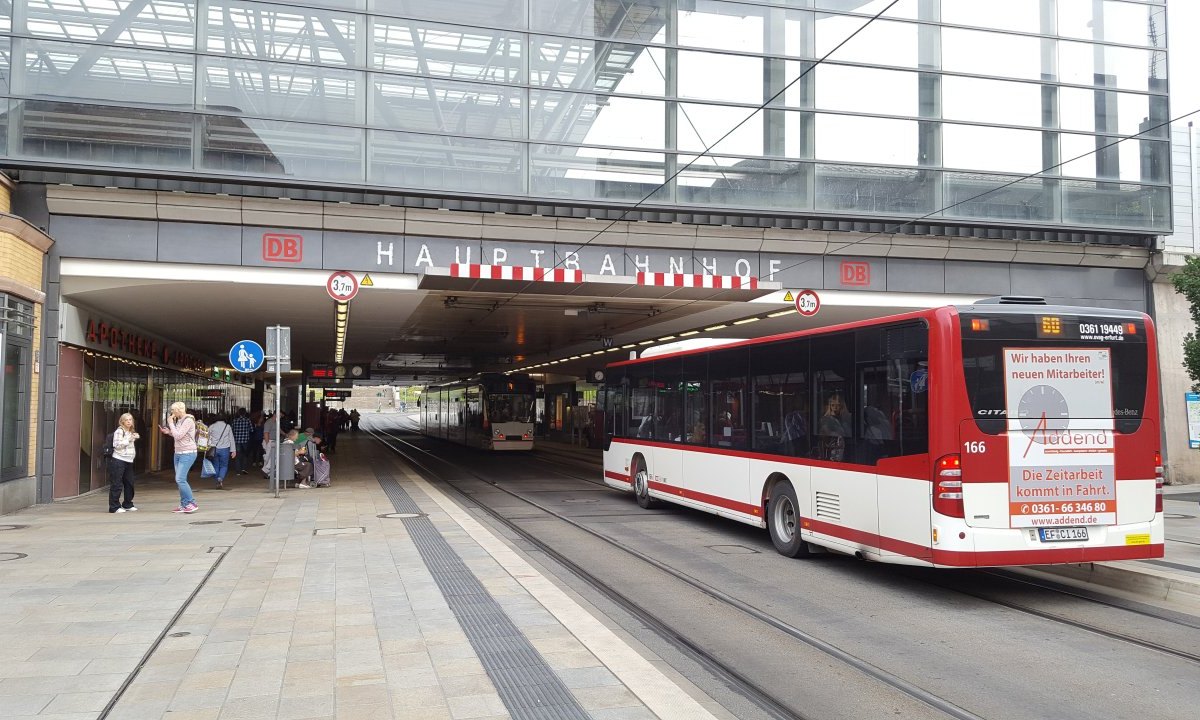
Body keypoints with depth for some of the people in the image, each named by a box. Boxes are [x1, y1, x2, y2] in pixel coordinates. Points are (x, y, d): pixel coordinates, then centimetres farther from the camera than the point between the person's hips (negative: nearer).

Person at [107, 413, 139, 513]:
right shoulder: (119, 431, -7)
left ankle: (128, 505, 22)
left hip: (128, 461, 8)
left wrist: (134, 439, 15)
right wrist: (129, 439, -18)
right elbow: (117, 445, -15)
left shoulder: (130, 432, 18)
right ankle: (114, 507, 0)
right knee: (117, 484, -5)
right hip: (119, 460, -8)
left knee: (129, 483, 10)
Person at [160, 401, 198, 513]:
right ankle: (184, 505, 12)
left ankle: (191, 503, -8)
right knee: (179, 480, 8)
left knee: (180, 479, -15)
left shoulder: (188, 420, -14)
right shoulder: (179, 420, 13)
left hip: (187, 453, -9)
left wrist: (171, 423, -11)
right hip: (178, 453, 9)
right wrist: (168, 432, 8)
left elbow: (178, 436, -20)